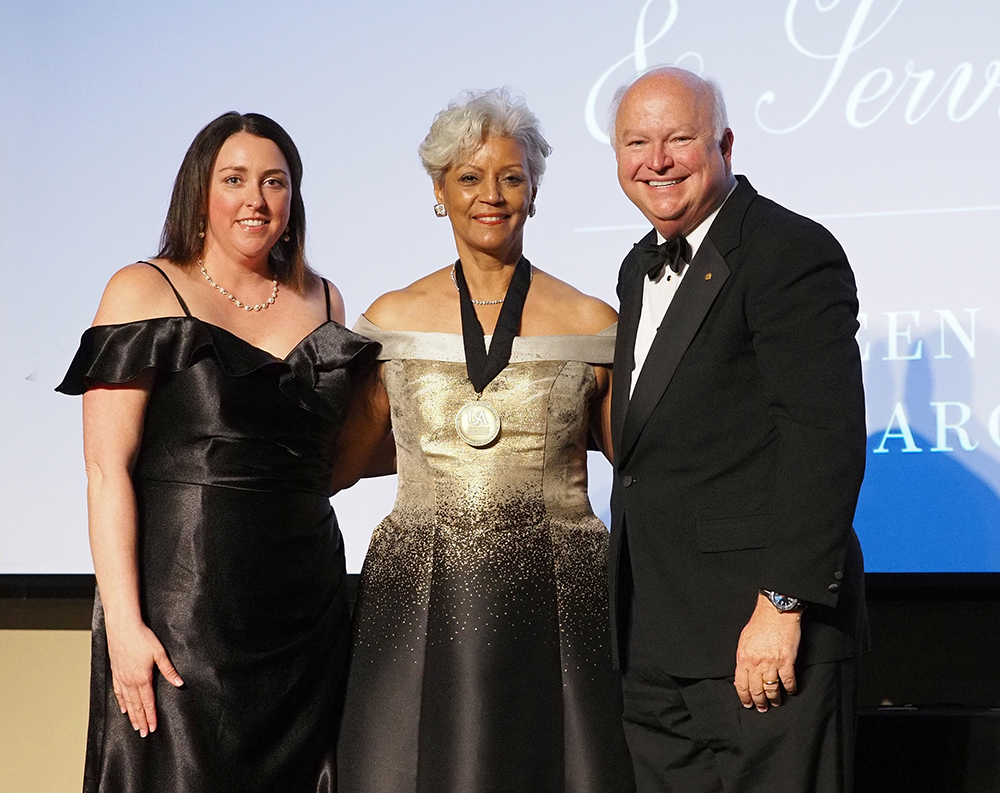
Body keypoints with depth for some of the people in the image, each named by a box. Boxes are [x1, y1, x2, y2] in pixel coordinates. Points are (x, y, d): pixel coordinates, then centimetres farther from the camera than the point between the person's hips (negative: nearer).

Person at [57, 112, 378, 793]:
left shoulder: (323, 303, 12)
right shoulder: (145, 292, -1)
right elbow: (107, 468, -9)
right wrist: (123, 623, -17)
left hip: (306, 602, 5)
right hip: (182, 601, -4)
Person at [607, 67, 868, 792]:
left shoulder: (793, 253, -10)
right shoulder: (642, 269, 18)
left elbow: (825, 441, -18)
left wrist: (784, 605, -22)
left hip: (764, 629, -8)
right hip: (655, 641, 8)